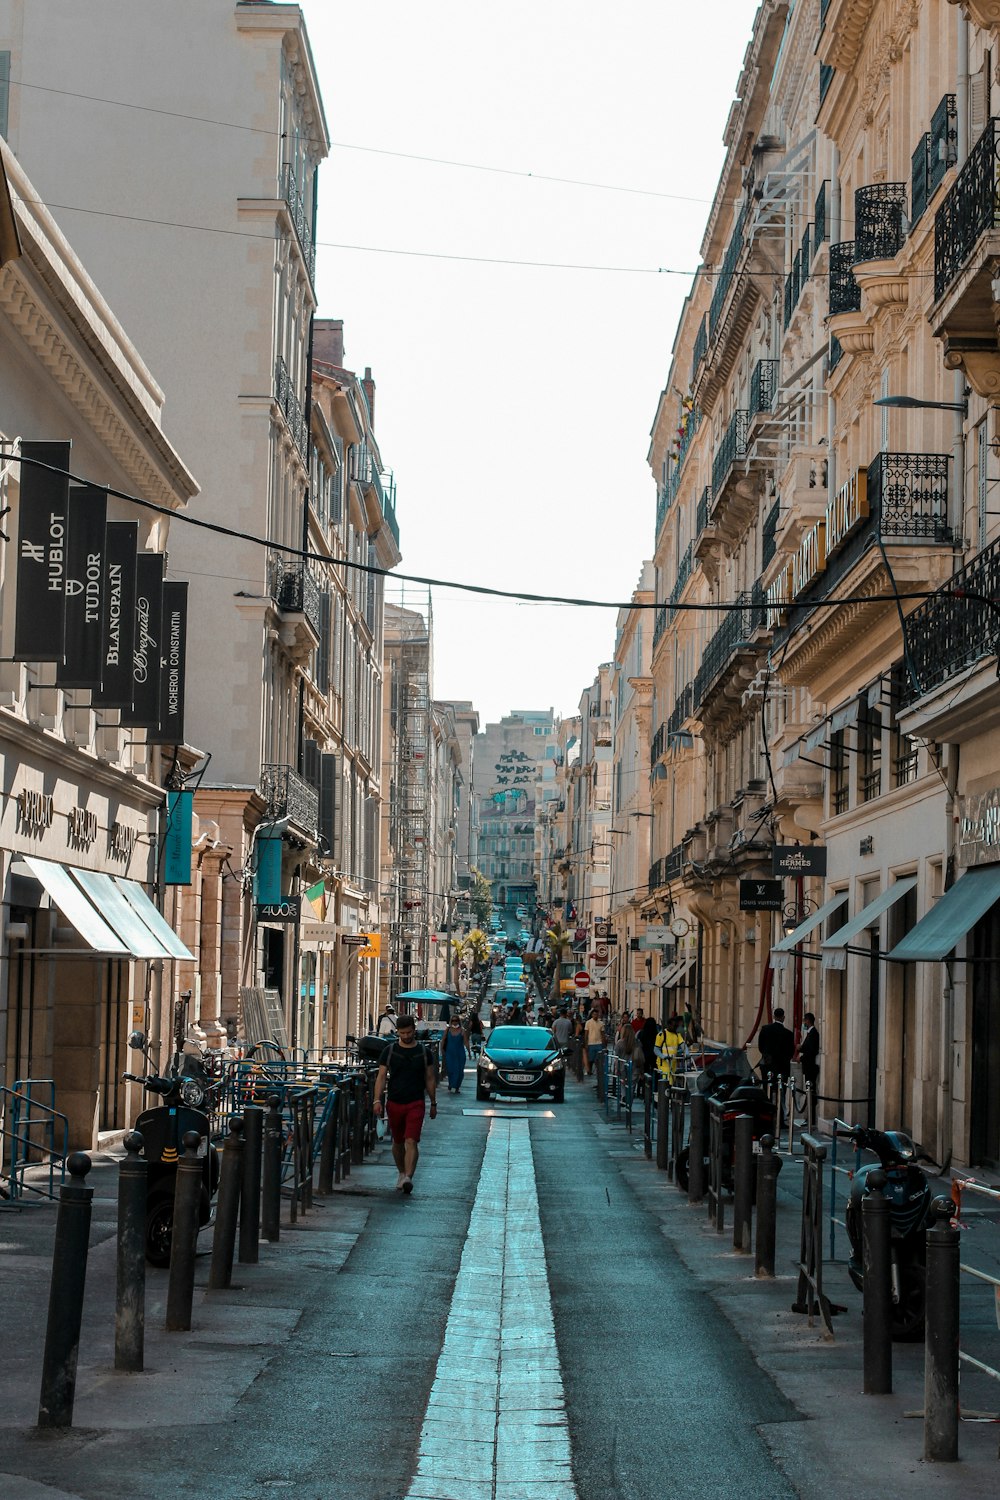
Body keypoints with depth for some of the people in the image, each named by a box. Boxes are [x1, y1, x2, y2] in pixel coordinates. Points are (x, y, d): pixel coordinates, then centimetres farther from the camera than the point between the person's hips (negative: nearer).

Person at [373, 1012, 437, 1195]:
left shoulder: (423, 1053, 3)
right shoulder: (390, 1051, 3)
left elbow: (430, 1079, 10)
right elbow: (381, 1076, 1)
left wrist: (433, 1103, 11)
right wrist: (377, 1100, -10)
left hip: (416, 1104, -2)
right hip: (394, 1103, 2)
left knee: (411, 1142, -15)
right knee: (397, 1142, 13)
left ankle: (408, 1178, -24)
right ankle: (402, 1173, 33)